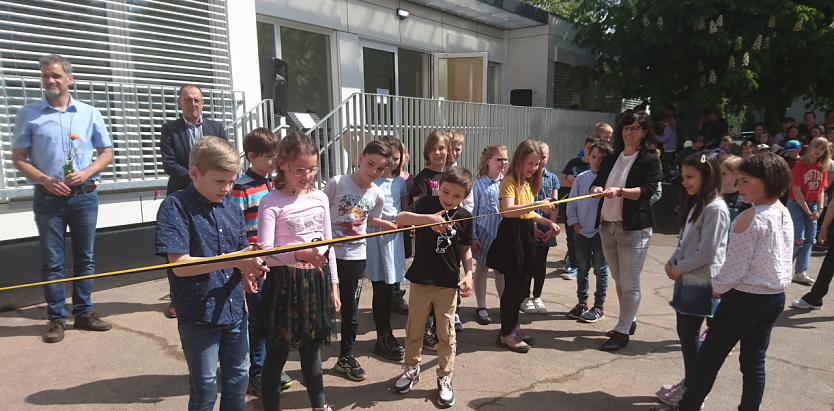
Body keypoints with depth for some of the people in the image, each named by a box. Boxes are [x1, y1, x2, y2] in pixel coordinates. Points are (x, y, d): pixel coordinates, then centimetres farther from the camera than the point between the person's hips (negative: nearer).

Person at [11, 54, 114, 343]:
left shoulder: (89, 114, 5)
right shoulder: (28, 114, 2)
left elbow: (106, 153, 7)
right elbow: (18, 158, 2)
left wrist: (86, 173, -10)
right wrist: (45, 180, -14)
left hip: (84, 196, 1)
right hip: (48, 198, -1)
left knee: (85, 258, 8)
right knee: (51, 262, 4)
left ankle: (84, 313, 19)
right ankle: (57, 319, 14)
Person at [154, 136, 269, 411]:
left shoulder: (232, 208, 5)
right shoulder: (175, 207, -12)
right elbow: (180, 265, -20)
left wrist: (251, 265, -13)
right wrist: (233, 260, -23)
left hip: (234, 309, 5)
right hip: (199, 314, -5)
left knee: (238, 379, 18)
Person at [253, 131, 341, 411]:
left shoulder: (320, 198, 4)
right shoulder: (271, 203, -12)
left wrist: (333, 285, 12)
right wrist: (299, 255, -36)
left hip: (317, 282, 5)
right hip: (285, 283, -5)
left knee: (312, 347, 21)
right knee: (277, 352, 6)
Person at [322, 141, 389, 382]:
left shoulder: (377, 195, 0)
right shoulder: (337, 183, -12)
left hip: (356, 255, 3)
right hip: (329, 252, -3)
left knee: (351, 309, 12)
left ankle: (346, 357, 31)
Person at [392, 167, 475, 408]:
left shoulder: (464, 217, -1)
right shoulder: (426, 204, -8)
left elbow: (465, 249, 9)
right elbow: (399, 219, -24)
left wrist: (468, 274, -4)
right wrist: (429, 218, -37)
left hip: (448, 284, 1)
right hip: (421, 279, 0)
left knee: (446, 333, 9)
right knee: (414, 329, 14)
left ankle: (444, 379, 27)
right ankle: (411, 369, 37)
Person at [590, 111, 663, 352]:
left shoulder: (650, 160, -3)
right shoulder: (610, 159, 15)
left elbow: (647, 190, -13)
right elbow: (597, 183, 11)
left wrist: (620, 191, -28)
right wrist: (597, 189, -12)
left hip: (634, 228, -6)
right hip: (607, 226, 6)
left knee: (630, 283, -4)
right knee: (618, 280, 14)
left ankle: (623, 331, 4)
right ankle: (630, 321, 30)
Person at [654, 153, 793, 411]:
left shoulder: (749, 218, -21)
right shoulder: (785, 215, 4)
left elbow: (735, 267, -20)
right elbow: (780, 260, 13)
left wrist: (718, 287, -1)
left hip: (744, 299, -8)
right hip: (775, 298, 8)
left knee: (709, 358, 5)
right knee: (754, 361, 17)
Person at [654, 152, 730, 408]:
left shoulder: (715, 208, -17)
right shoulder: (695, 204, 13)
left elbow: (707, 252, -20)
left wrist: (679, 268, -10)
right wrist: (672, 263, 2)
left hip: (701, 281, -9)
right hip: (686, 279, 9)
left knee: (690, 334, 1)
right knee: (684, 332, 15)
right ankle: (689, 381, 29)